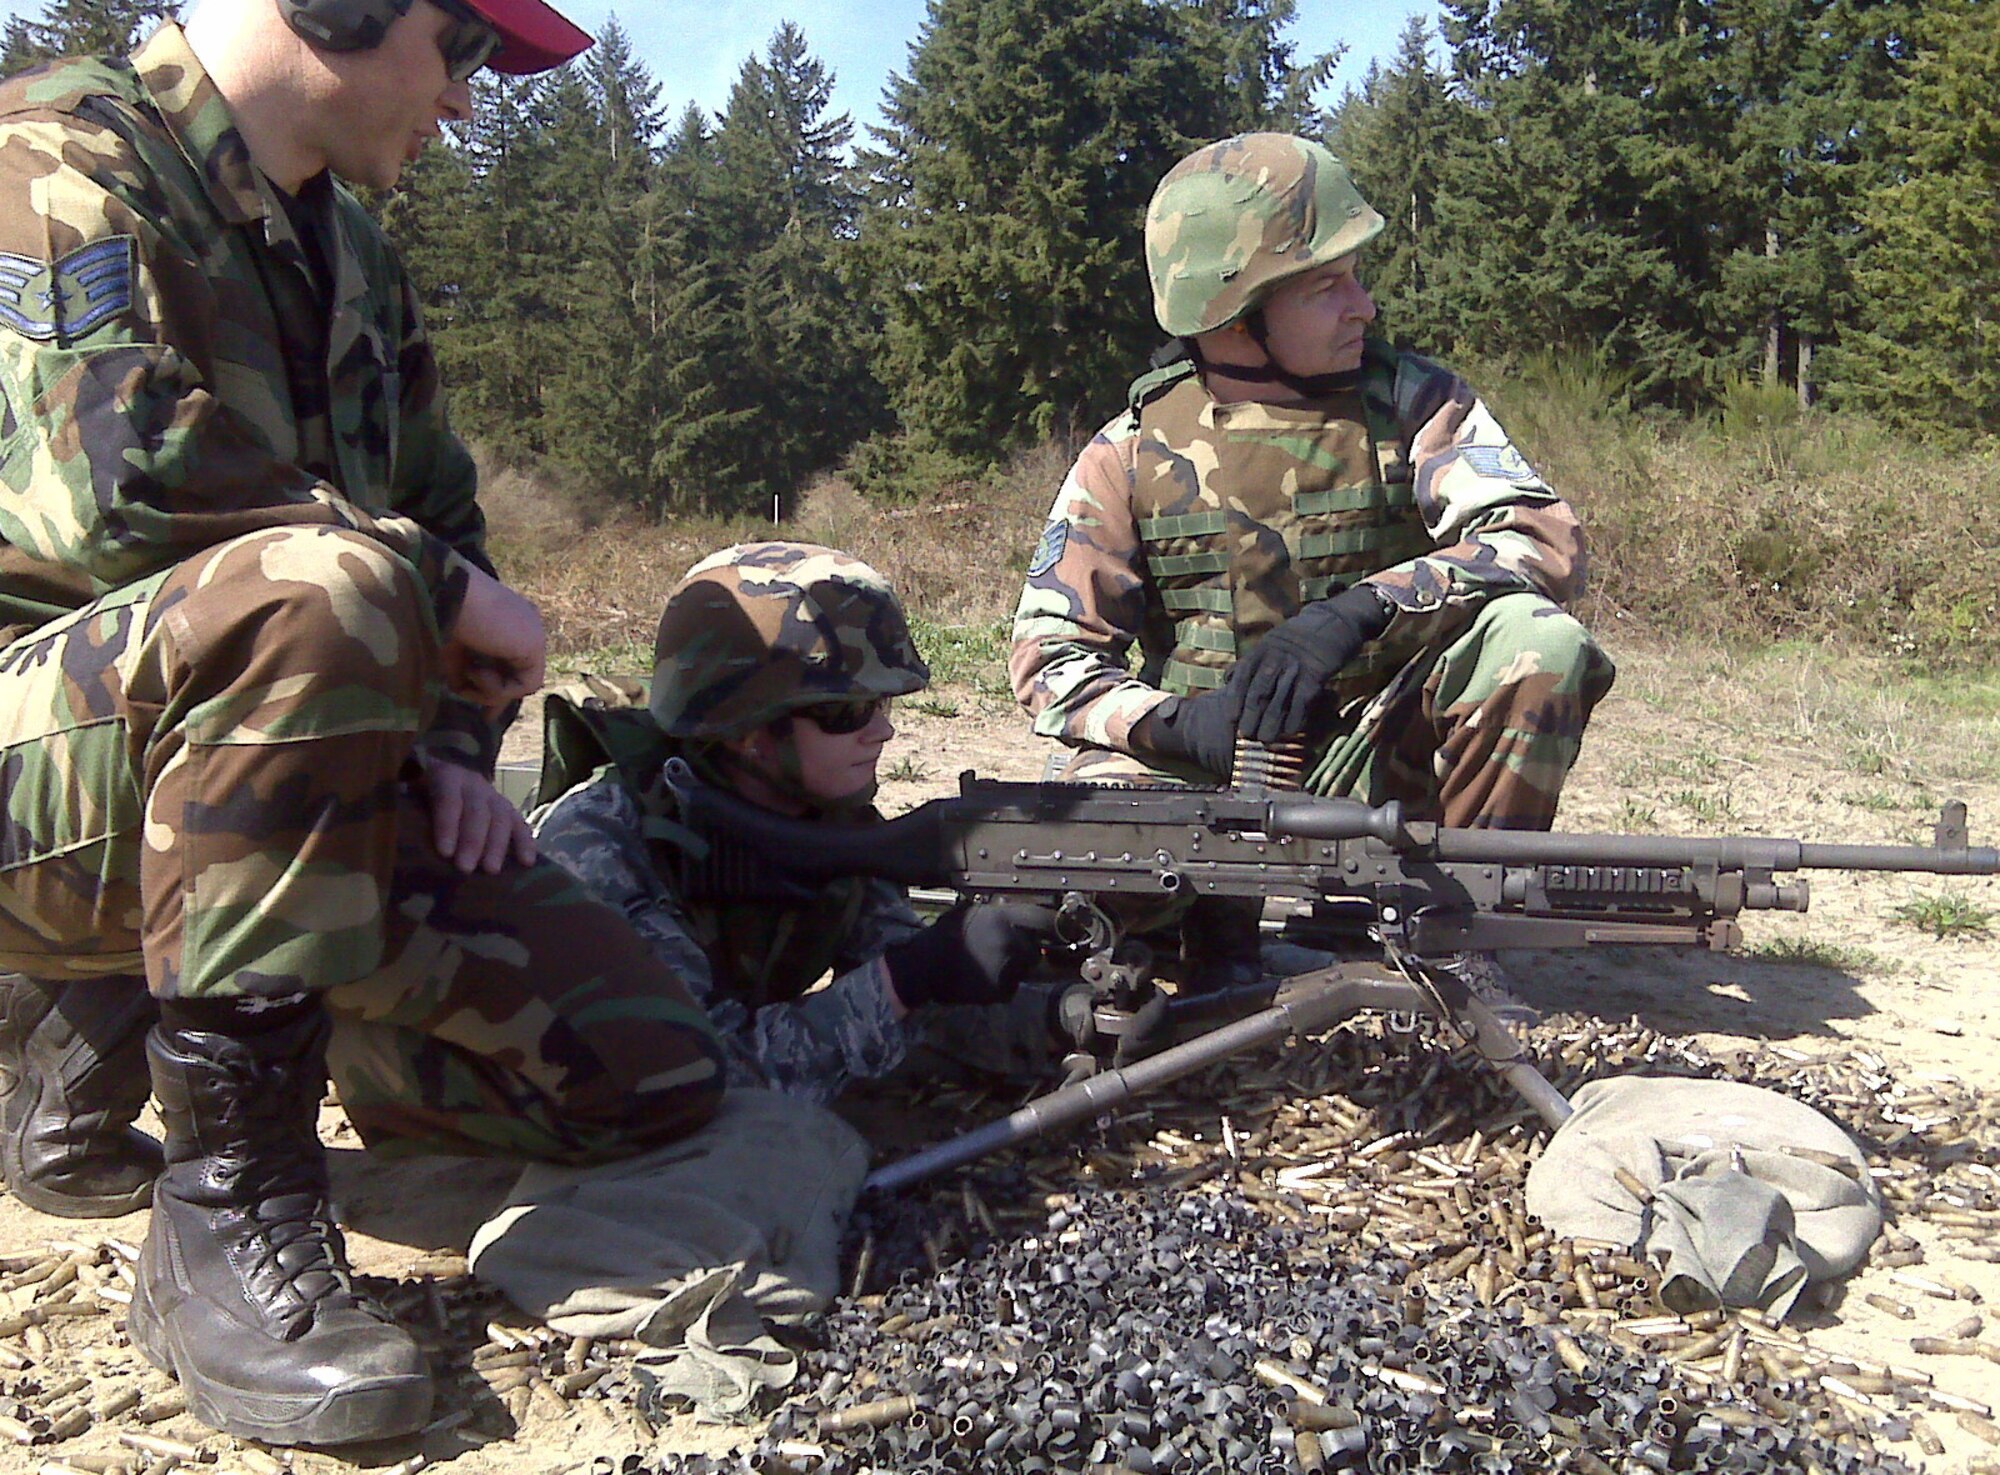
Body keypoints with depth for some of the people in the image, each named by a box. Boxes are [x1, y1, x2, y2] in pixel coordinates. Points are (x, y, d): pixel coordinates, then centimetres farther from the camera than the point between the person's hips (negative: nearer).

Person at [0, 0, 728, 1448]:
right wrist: (445, 587, -16)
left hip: (302, 792, 8)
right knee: (319, 591, -39)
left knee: (652, 1071, -5)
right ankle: (230, 1213, -26)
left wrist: (451, 744, 6)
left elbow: (442, 512, 22)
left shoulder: (349, 248, 16)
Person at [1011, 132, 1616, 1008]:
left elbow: (1546, 543, -17)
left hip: (1379, 763, 0)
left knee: (1539, 639, -26)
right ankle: (1220, 942, 2)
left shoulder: (1410, 403, -3)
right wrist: (1176, 721, -27)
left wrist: (1361, 609, -34)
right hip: (1209, 768, 0)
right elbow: (1050, 657, -6)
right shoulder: (1134, 452, -3)